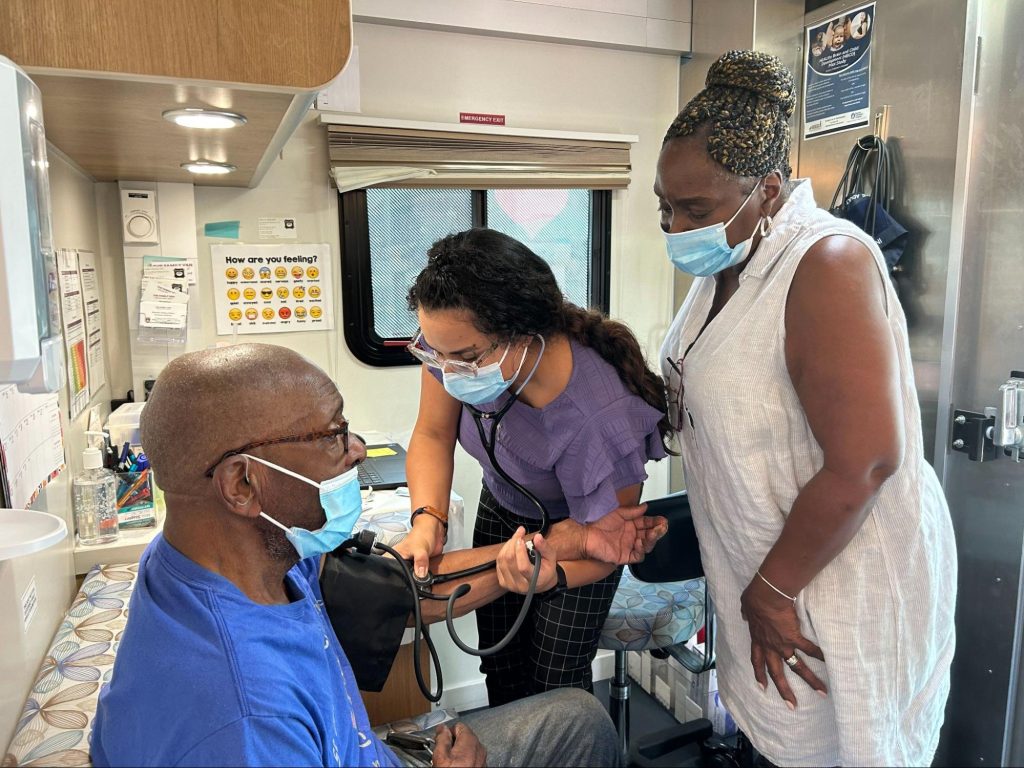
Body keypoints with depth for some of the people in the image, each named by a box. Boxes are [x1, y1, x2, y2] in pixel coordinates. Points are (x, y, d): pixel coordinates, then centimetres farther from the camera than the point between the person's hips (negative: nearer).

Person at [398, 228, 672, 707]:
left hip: (577, 526, -4)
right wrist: (427, 520, -29)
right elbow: (433, 435, -13)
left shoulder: (599, 418, -42)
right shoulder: (457, 342, -29)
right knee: (501, 669, 15)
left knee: (556, 684, 2)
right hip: (502, 509, 5)